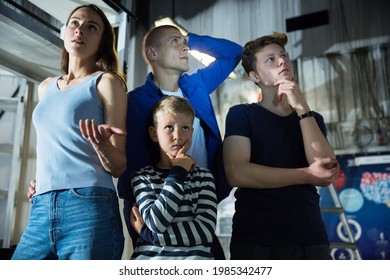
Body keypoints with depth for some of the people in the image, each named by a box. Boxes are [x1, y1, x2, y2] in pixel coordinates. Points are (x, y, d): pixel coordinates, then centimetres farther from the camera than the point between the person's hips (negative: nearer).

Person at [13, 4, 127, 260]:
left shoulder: (107, 81, 1)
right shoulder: (46, 87, 18)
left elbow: (119, 166, -4)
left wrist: (101, 144, -24)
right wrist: (42, 177, 14)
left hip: (89, 208, -5)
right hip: (41, 210, 6)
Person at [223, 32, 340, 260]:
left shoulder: (313, 119, 12)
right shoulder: (242, 114, 0)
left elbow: (327, 175, -5)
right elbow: (237, 173, -15)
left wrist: (302, 109, -10)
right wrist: (307, 175, -9)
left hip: (311, 239, 4)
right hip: (256, 241, -3)